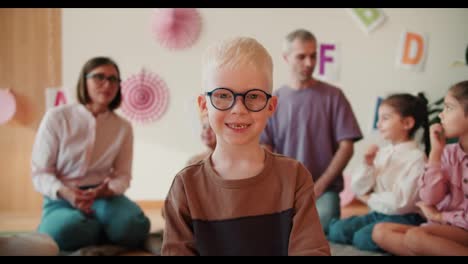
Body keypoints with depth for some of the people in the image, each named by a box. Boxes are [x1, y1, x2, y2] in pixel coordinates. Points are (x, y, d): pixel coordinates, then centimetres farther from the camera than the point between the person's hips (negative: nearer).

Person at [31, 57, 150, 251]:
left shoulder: (123, 127, 4)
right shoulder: (56, 117, -5)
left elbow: (123, 175, 2)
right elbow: (41, 172, -5)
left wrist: (103, 191, -23)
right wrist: (66, 192, -26)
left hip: (104, 195, 2)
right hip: (62, 198, -1)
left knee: (134, 227, -31)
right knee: (64, 232, -37)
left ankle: (99, 226, 3)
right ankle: (107, 228, -4)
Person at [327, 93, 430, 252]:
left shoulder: (416, 157, -13)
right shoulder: (382, 153, 7)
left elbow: (400, 201, -19)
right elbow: (358, 189, 7)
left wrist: (369, 199, -5)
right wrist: (367, 165, -10)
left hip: (403, 218, -5)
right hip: (377, 214, 6)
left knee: (364, 238, -26)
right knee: (336, 229, -13)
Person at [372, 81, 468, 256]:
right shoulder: (448, 153, 7)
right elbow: (429, 199, -4)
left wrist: (437, 216, -4)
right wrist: (435, 152, -5)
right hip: (446, 227, 7)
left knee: (416, 236, -32)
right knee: (381, 231, -11)